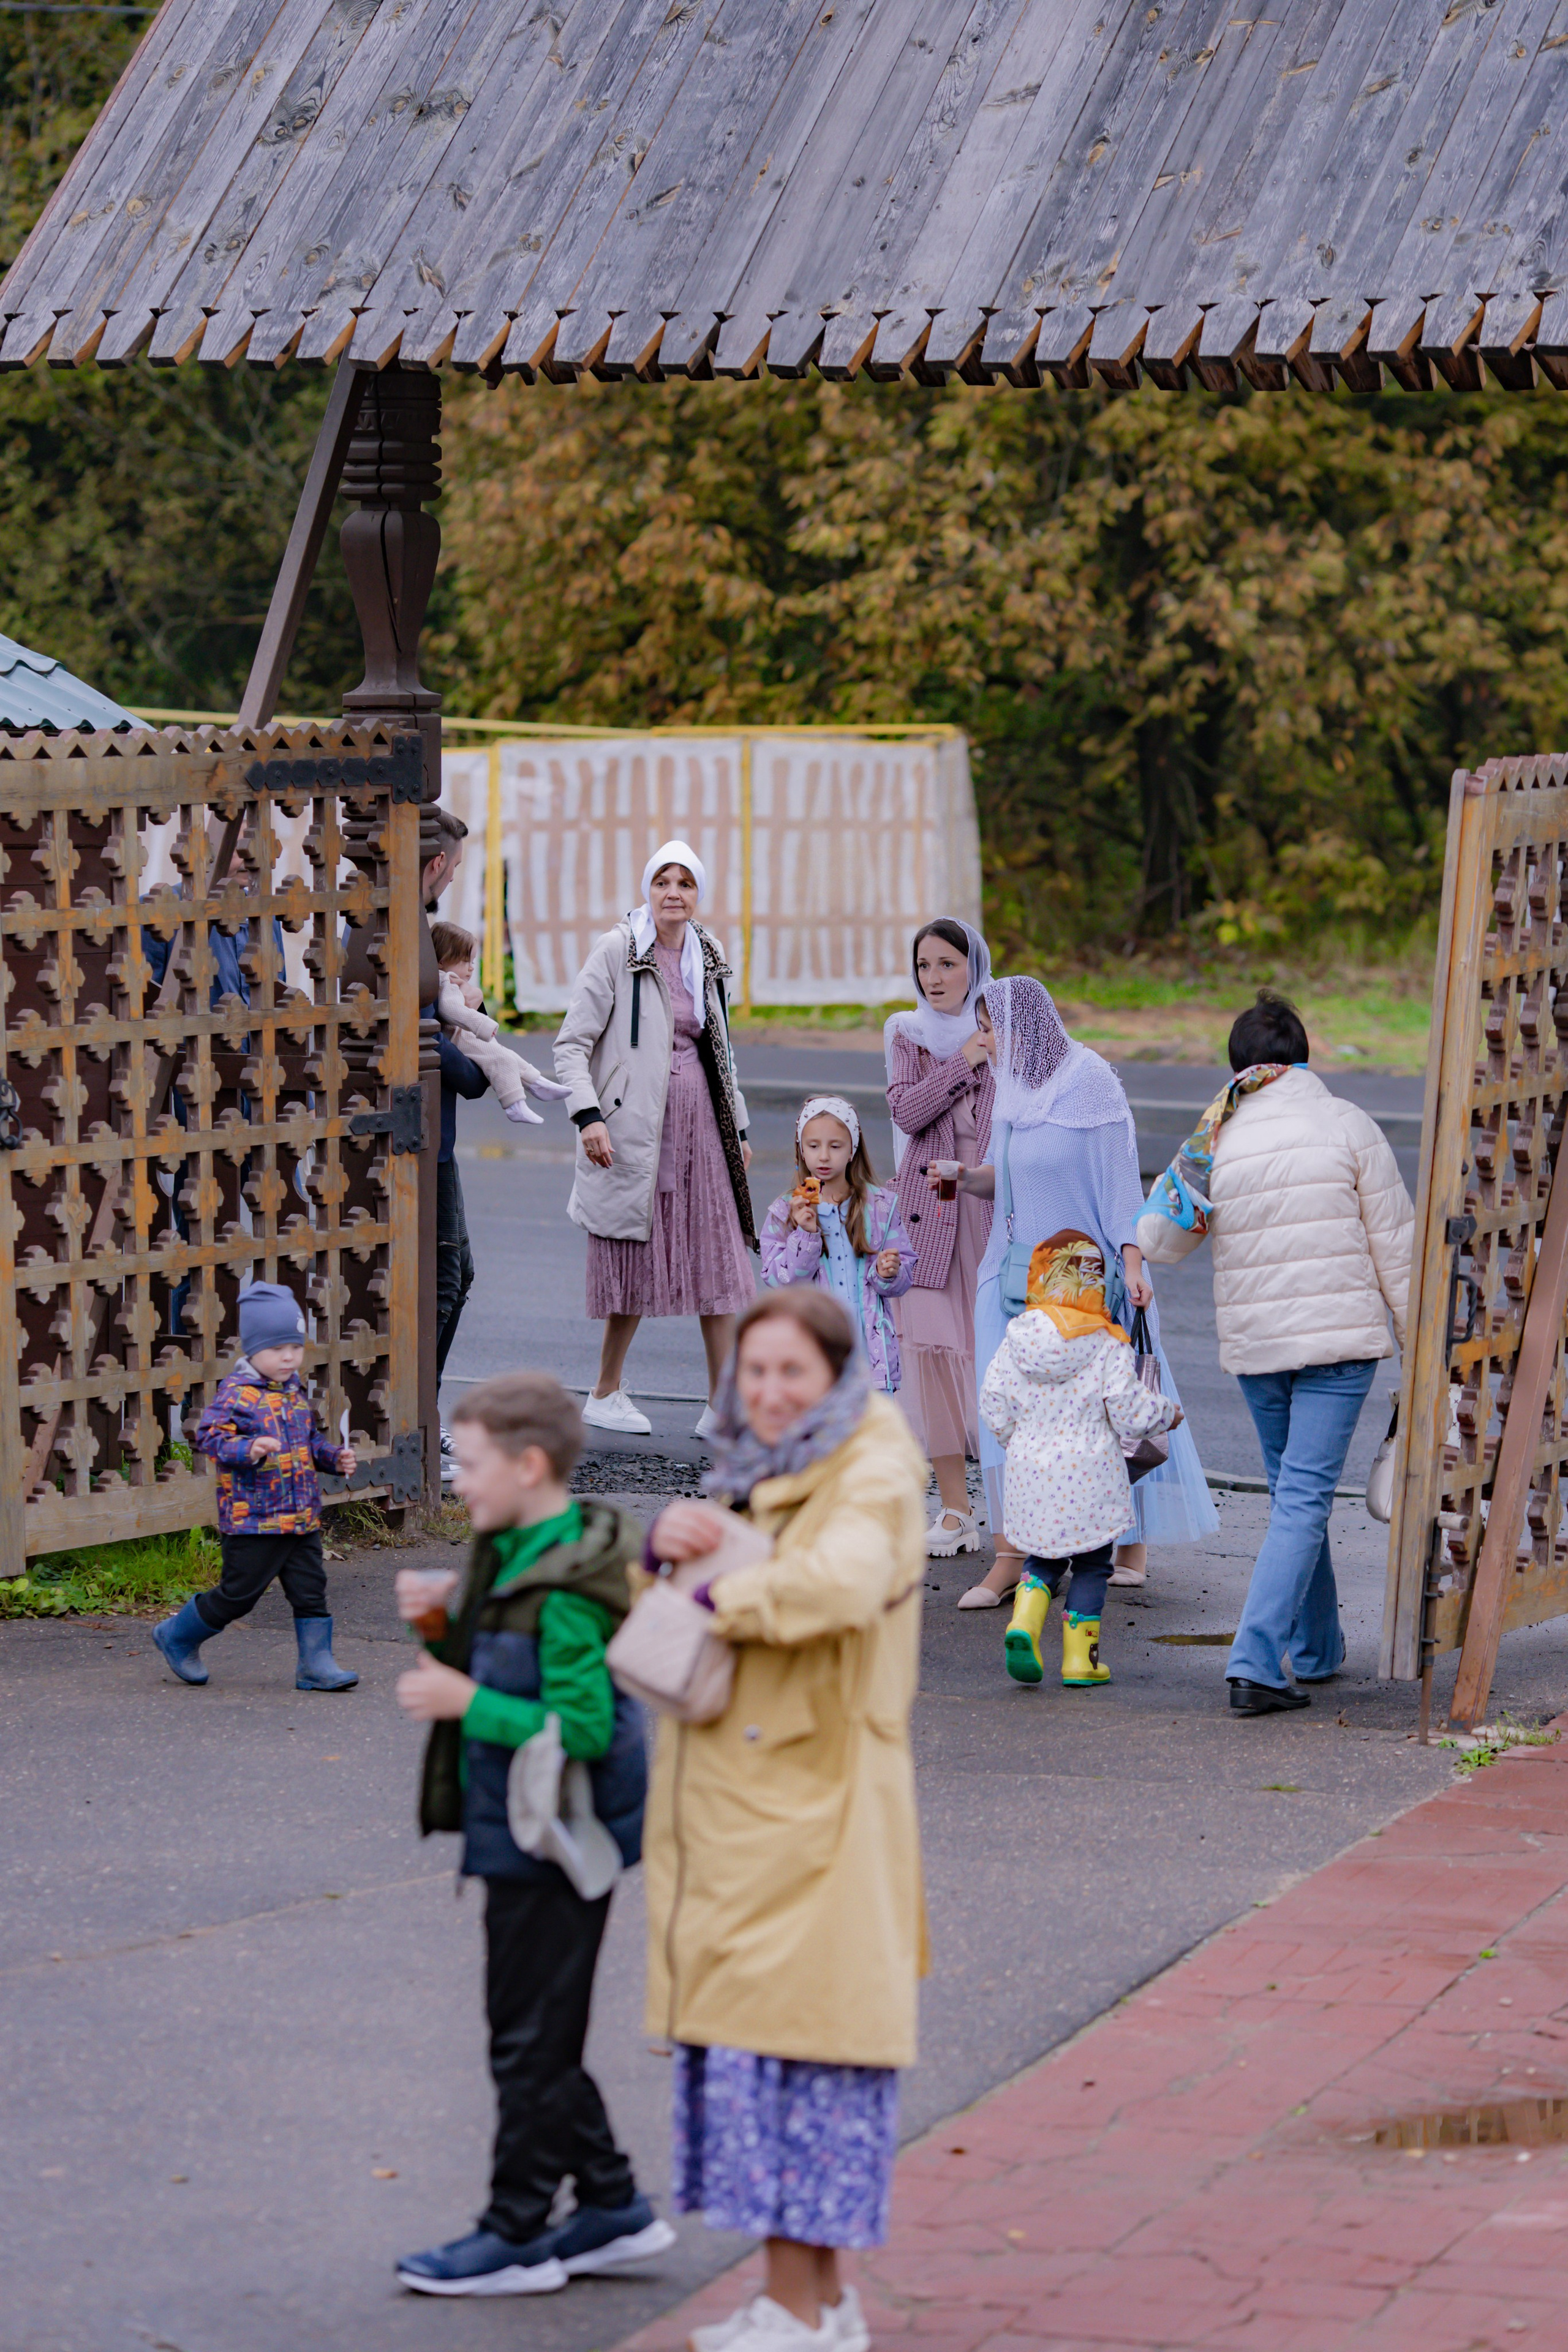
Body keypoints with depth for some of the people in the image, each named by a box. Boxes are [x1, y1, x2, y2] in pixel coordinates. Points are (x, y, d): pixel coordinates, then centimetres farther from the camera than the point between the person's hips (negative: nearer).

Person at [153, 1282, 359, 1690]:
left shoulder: (295, 1392, 12)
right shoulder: (236, 1394, -13)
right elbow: (208, 1435, -22)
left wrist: (335, 1457, 10)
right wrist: (248, 1450, -36)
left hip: (301, 1518, 7)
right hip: (253, 1519, -7)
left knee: (310, 1589, 4)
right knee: (238, 1593, 3)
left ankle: (316, 1663, 12)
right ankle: (178, 1637, 23)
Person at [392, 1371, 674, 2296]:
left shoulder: (565, 1591, -23)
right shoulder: (514, 1557, 8)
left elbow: (584, 1726, -27)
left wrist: (468, 1704, -21)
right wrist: (443, 1623, 0)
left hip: (547, 1846, -10)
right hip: (525, 1838, 10)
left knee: (530, 2043, 1)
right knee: (540, 2043, 17)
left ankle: (518, 2236, 11)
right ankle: (613, 2205, 25)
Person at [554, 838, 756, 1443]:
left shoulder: (706, 959, 13)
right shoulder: (616, 954, -5)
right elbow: (572, 1045, -7)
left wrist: (738, 1126, 22)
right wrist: (587, 1115, -19)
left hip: (700, 1128, 5)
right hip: (635, 1128, -5)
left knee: (720, 1264, 0)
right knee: (637, 1264, -1)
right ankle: (606, 1394, 14)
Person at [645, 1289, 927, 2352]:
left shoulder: (872, 1479, -10)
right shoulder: (754, 1478, 18)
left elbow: (844, 1577, -33)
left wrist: (719, 1594, -19)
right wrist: (668, 1543, -8)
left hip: (812, 1818, -9)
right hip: (726, 1815, 9)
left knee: (791, 2033, -6)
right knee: (739, 2028, 11)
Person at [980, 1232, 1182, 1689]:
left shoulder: (1018, 1336, 0)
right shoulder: (1106, 1343, -10)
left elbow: (994, 1404, 3)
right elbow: (1129, 1409, -9)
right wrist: (1168, 1412, 11)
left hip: (1030, 1471, 3)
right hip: (1089, 1473, -3)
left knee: (1043, 1558, 18)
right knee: (1091, 1564, 10)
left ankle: (1024, 1623, -7)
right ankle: (1079, 1658, 8)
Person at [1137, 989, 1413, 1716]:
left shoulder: (1212, 1142, 0)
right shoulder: (1347, 1126, -5)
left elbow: (1158, 1243, 6)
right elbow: (1394, 1242, -2)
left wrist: (1179, 1181, 11)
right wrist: (1416, 1333, 4)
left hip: (1254, 1345, 3)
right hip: (1340, 1335, -3)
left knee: (1293, 1490, 20)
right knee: (1304, 1498, -7)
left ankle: (1316, 1650, 29)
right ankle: (1254, 1661, -18)